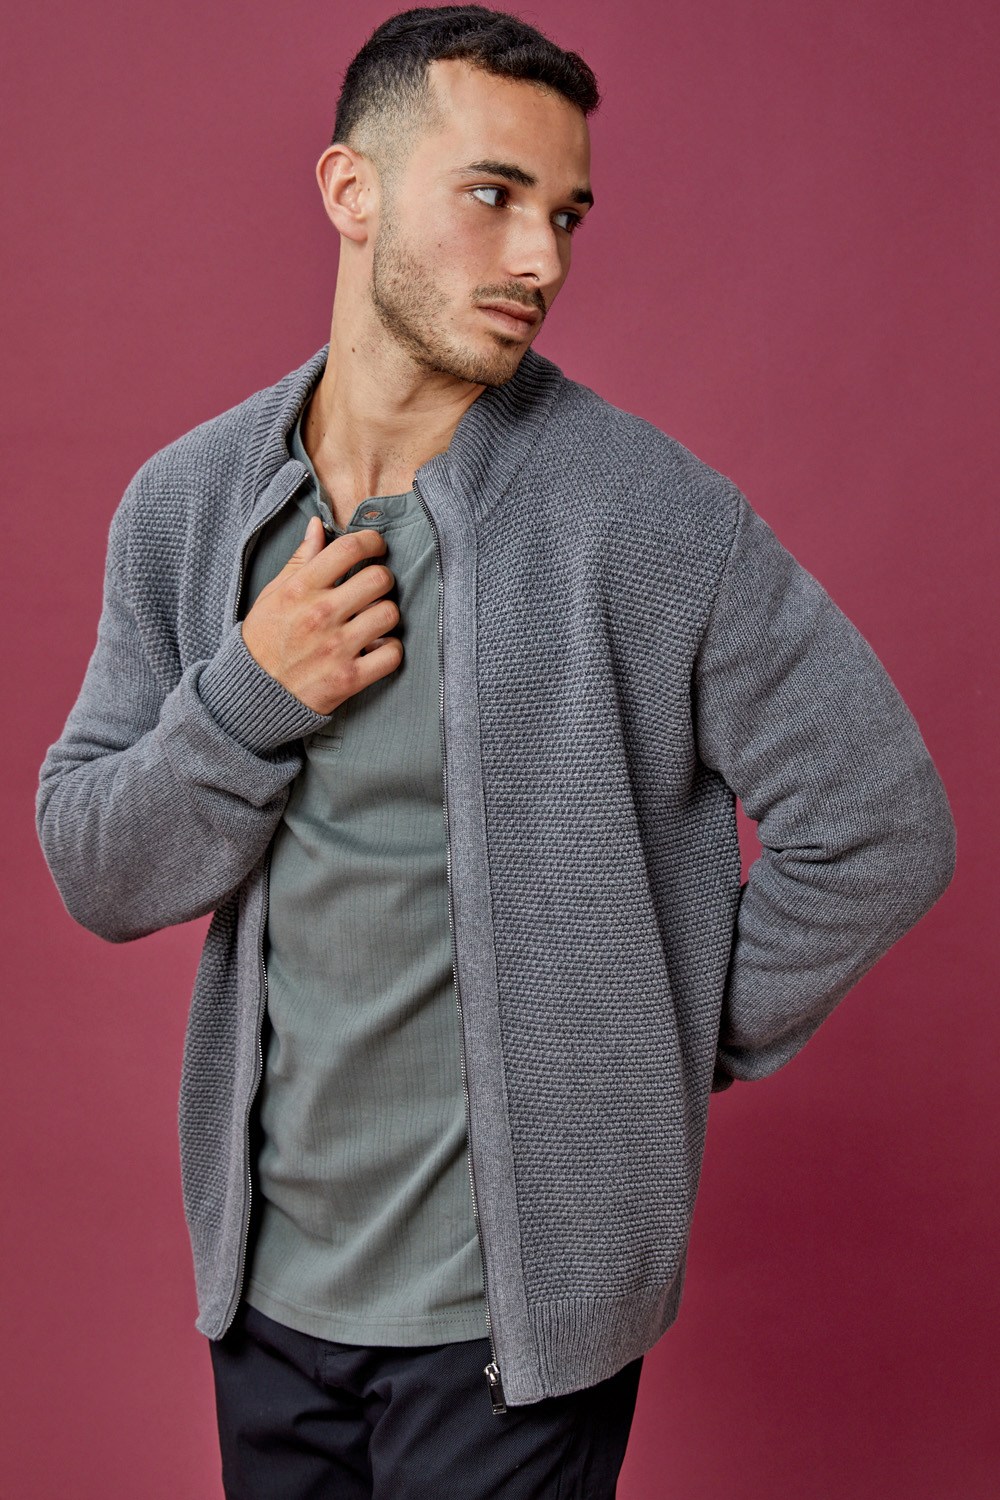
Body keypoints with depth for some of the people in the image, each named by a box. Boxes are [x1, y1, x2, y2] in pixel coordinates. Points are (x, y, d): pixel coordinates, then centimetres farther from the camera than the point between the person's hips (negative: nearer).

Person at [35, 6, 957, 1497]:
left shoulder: (648, 511, -16)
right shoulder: (186, 502, -2)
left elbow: (881, 826, -11)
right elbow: (95, 878, 0)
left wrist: (667, 1057, -4)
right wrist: (247, 698, -17)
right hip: (266, 1272, 4)